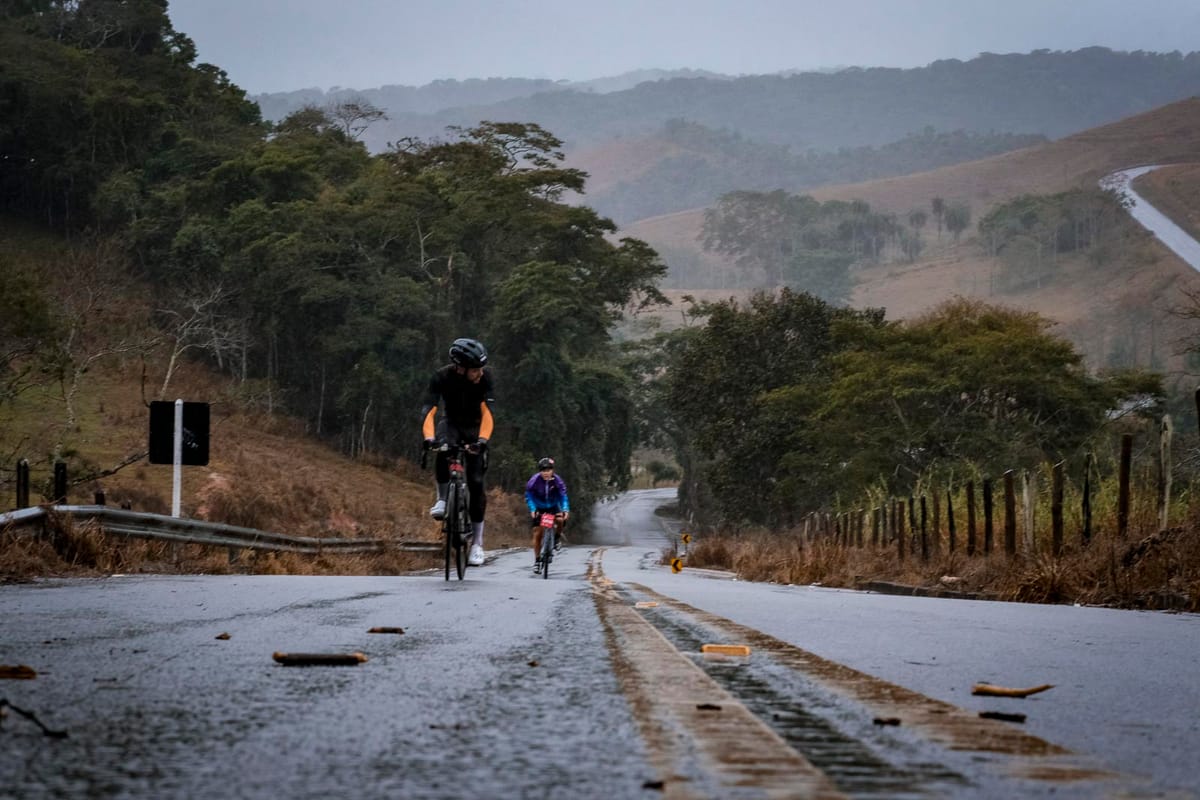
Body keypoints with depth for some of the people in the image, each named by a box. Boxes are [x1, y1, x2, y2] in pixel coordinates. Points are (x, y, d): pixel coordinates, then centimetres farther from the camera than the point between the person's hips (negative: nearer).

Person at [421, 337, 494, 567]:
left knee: (476, 482, -9)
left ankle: (477, 543, 0)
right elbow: (428, 409, -35)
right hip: (451, 423, 0)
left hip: (474, 427, 0)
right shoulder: (442, 377, -26)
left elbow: (487, 411, -31)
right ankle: (442, 500, -18)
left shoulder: (485, 376, -25)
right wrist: (429, 437, -52)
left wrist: (483, 439, -46)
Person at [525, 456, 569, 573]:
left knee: (560, 520, -30)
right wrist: (532, 509, -29)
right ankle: (537, 560, 7)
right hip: (539, 508, 0)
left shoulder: (557, 480, -19)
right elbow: (529, 495, -15)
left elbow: (563, 495, -17)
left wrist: (565, 509, -33)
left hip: (552, 506, 0)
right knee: (537, 533, -5)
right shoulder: (535, 480, -22)